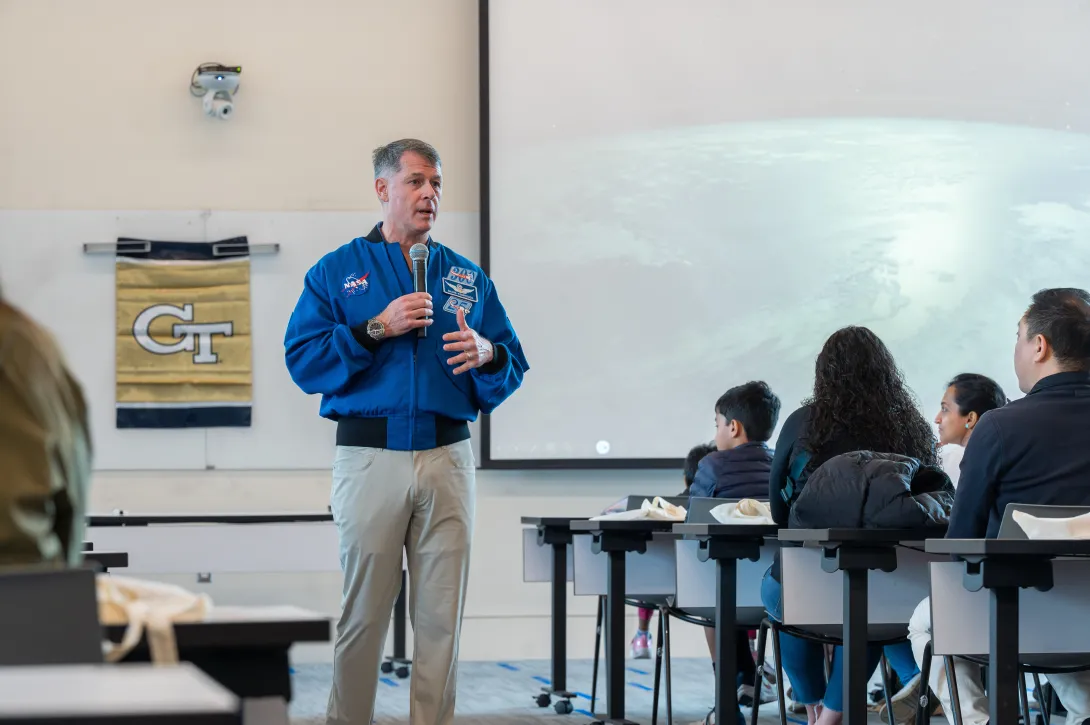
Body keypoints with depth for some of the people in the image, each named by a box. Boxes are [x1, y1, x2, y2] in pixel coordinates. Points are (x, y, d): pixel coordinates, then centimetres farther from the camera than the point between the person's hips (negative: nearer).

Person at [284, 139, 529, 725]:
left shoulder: (467, 277, 16)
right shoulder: (337, 272, 9)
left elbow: (513, 367, 12)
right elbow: (303, 361, -2)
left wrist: (487, 353, -10)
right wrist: (376, 329, -11)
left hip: (447, 457, 2)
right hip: (370, 455, -2)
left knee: (442, 616, 2)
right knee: (362, 615, -1)